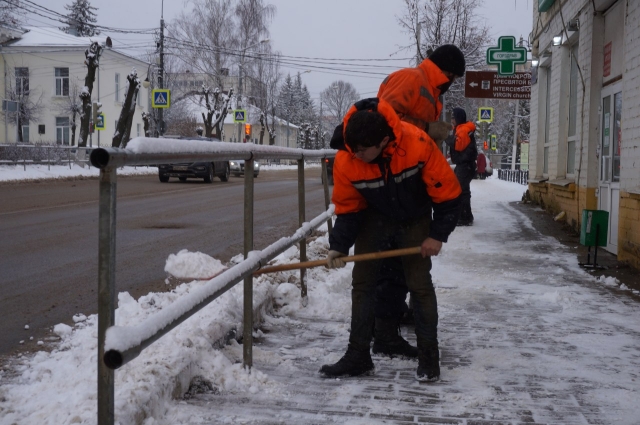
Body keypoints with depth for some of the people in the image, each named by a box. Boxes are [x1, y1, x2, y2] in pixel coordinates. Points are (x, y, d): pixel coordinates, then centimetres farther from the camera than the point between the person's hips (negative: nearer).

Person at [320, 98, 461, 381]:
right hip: (375, 219, 2)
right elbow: (347, 208, -9)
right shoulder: (345, 161, -25)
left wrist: (438, 235, -18)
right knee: (361, 281, -2)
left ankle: (429, 358, 6)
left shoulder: (418, 145, -33)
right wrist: (338, 247, -19)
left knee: (420, 284, -6)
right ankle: (358, 356, 7)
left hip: (414, 220, -2)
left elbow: (446, 191, -20)